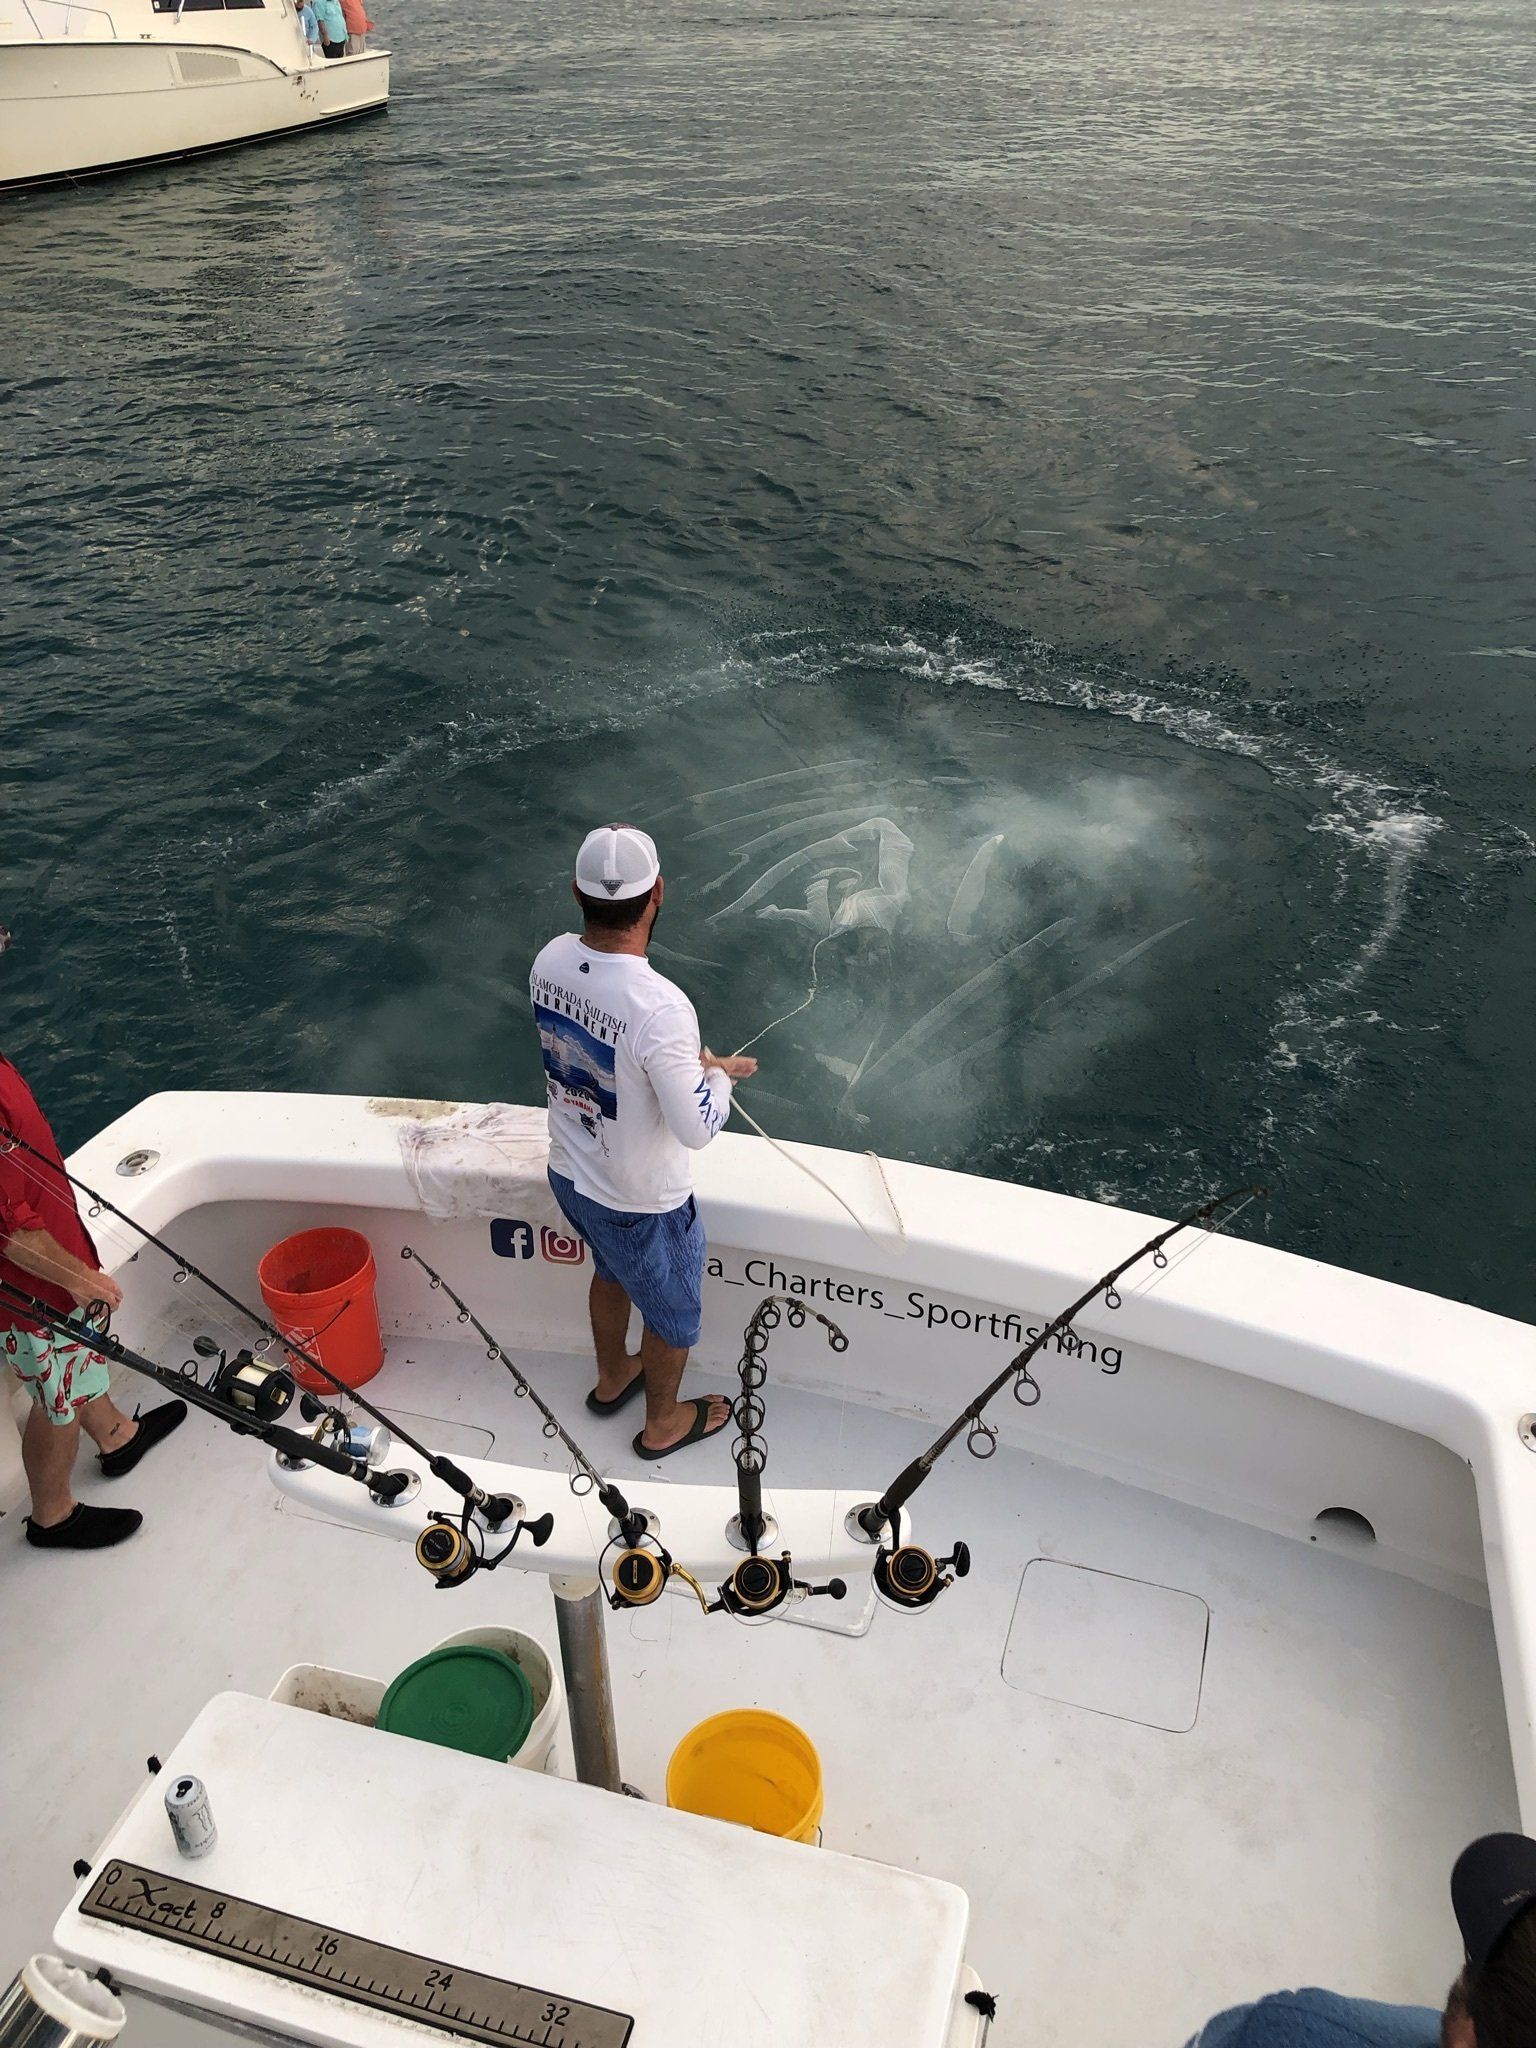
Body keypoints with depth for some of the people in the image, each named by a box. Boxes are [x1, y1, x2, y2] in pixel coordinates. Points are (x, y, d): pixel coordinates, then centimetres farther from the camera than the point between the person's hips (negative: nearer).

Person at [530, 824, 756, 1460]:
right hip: (641, 1205, -6)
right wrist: (720, 1074, -9)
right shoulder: (661, 1008, -38)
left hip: (569, 1176, 7)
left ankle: (612, 1377, 60)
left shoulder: (551, 960, -15)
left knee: (612, 1274, 35)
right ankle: (663, 1424, 48)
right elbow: (698, 1129, -29)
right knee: (671, 1312, 23)